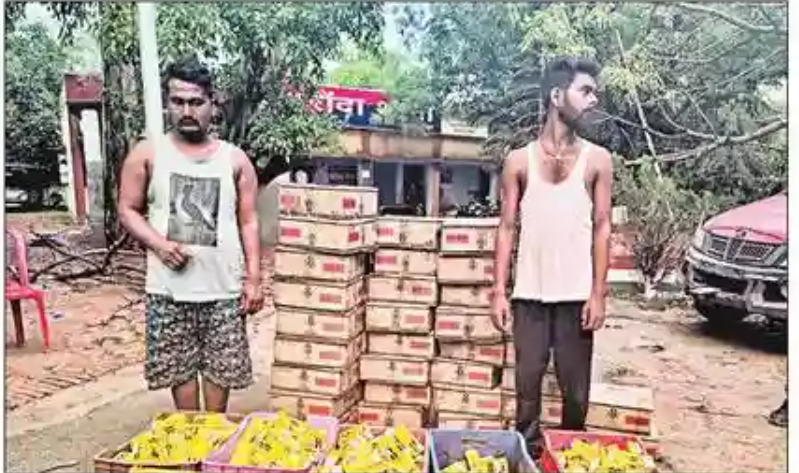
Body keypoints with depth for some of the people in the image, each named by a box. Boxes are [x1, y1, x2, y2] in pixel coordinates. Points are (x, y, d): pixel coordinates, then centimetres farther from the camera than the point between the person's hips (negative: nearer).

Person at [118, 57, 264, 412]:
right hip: (170, 288, 0)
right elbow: (128, 210, 4)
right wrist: (159, 243, -15)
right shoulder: (147, 154, 2)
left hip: (224, 287, 0)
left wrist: (253, 279, -2)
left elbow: (248, 223, 5)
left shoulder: (235, 159, 4)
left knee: (221, 366, 8)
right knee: (179, 367, 9)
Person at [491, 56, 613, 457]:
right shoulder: (519, 160, 2)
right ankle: (526, 452, 23)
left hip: (576, 295, 0)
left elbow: (602, 228, 2)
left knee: (576, 390, 8)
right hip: (529, 294, 0)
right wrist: (499, 292, -3)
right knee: (527, 384, 8)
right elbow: (507, 228, 2)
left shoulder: (597, 160, 2)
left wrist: (598, 294, -4)